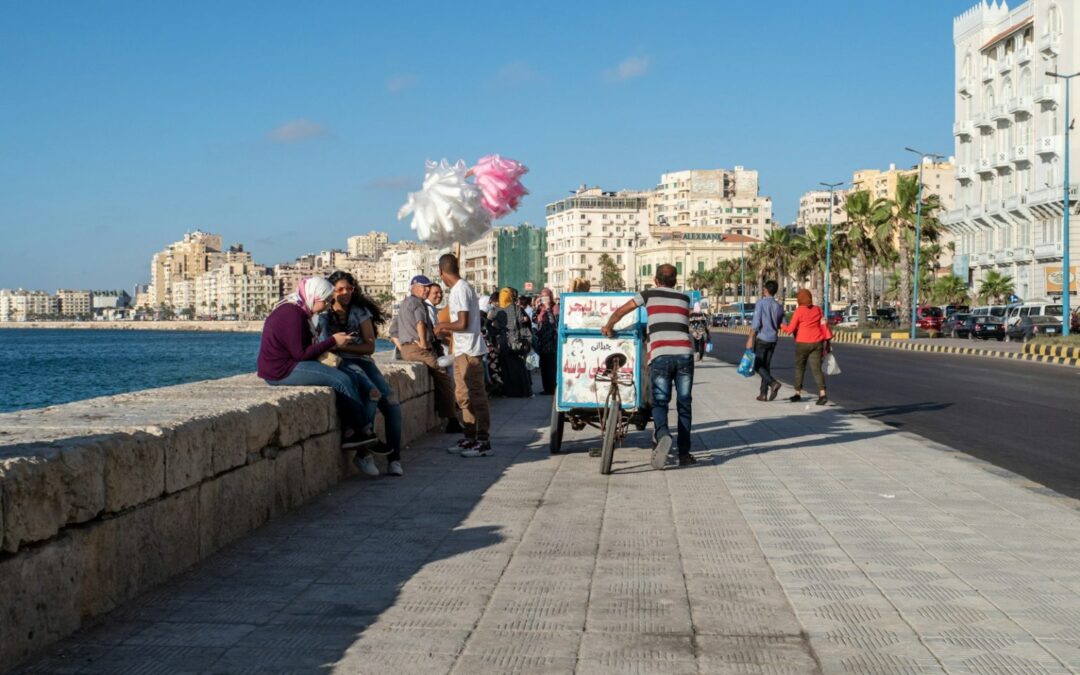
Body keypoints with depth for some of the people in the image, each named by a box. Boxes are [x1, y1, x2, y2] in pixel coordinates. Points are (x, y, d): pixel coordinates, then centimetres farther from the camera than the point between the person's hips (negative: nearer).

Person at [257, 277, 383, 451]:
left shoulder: (295, 309, 12)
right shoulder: (292, 314, -20)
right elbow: (301, 353, -21)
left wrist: (333, 342, 3)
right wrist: (332, 341, -15)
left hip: (286, 366, 10)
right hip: (282, 371, -10)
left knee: (342, 379, 1)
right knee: (342, 381, -13)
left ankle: (347, 434, -5)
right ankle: (366, 432, 0)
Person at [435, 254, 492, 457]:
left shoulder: (460, 290, -16)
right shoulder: (461, 288, 13)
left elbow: (462, 324, -20)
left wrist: (443, 325, -6)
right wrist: (447, 331, 23)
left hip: (469, 352, -10)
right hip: (463, 351, 10)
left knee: (476, 396, -7)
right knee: (463, 395, 15)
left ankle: (484, 442, -4)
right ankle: (470, 438, 22)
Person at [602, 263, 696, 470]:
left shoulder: (649, 294, 14)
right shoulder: (684, 298, 22)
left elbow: (621, 311, 18)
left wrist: (608, 327, 37)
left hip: (660, 355, -2)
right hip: (684, 354, 2)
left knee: (660, 402, 3)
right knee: (684, 404, 10)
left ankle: (662, 435, -26)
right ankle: (684, 453, 8)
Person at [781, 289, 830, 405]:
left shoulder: (799, 311, -8)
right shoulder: (817, 309, 6)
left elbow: (790, 329, -7)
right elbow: (823, 326, 6)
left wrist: (782, 326, 13)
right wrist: (827, 340, 11)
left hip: (803, 343, -3)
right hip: (817, 343, 4)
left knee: (799, 367, 14)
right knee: (816, 369, 0)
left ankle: (798, 393, 20)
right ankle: (822, 394, -17)